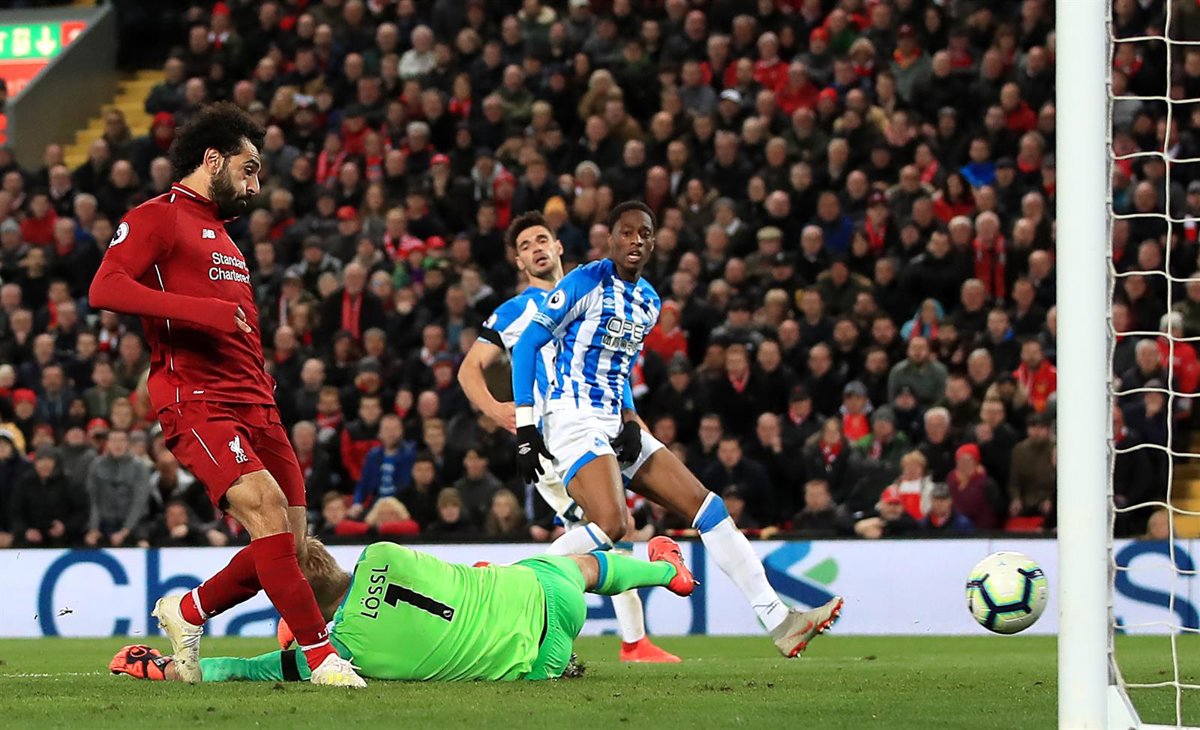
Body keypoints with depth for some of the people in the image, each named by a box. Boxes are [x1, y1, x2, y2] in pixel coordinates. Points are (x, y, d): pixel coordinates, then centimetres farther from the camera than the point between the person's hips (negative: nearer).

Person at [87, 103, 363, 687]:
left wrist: (266, 392, 19)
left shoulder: (222, 235, 29)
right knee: (267, 508, -25)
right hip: (198, 406, -9)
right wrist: (202, 310, -21)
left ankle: (188, 612, 22)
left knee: (289, 543, 0)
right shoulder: (157, 218, 0)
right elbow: (104, 289, -15)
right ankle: (320, 653, -23)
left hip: (255, 407, 9)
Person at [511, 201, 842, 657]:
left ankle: (778, 620, 1)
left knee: (707, 506, 1)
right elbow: (526, 345, -9)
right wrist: (525, 430, -14)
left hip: (614, 426, 8)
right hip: (574, 420, -8)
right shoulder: (586, 284, -8)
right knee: (610, 524, -31)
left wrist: (630, 422, 6)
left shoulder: (649, 302, 16)